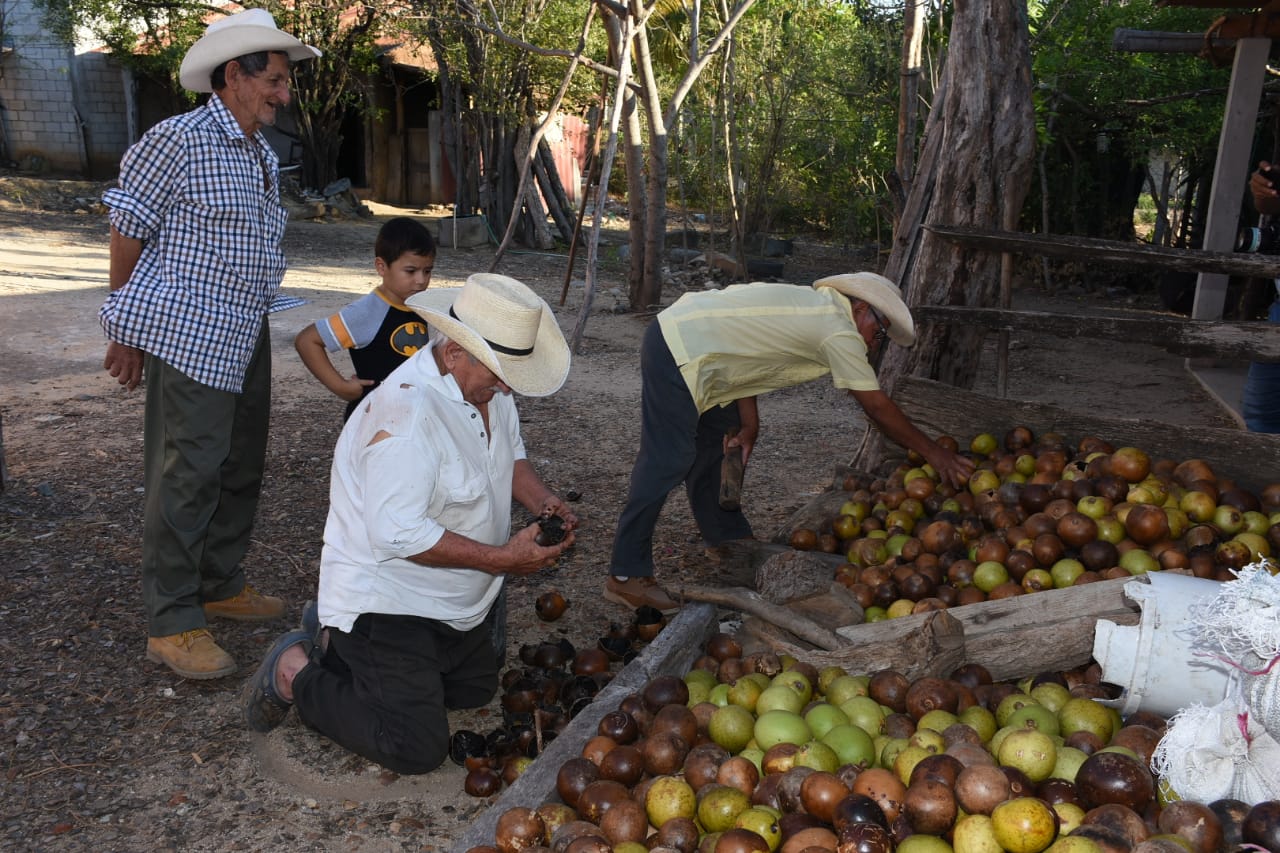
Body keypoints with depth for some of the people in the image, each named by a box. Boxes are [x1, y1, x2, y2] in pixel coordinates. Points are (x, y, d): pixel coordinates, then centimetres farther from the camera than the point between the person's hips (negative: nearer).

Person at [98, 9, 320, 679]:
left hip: (245, 339, 9)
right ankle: (172, 623, 2)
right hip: (188, 339, -9)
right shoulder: (179, 140, -10)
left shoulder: (262, 155, 15)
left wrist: (256, 310, 18)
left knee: (240, 470, 14)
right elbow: (126, 229, -7)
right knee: (187, 474, -7)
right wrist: (127, 330, -5)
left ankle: (220, 585, 30)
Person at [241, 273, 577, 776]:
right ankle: (296, 674, 8)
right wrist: (501, 559, -26)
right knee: (416, 749, -11)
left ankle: (339, 647, 25)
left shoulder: (490, 387, -2)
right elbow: (397, 532, -32)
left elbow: (510, 456, 15)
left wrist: (540, 500, -6)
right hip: (383, 596, -9)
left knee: (478, 689, 21)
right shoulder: (408, 410, -30)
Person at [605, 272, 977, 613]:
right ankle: (627, 575, -4)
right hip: (677, 353, -11)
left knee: (714, 446, 18)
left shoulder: (814, 306, 16)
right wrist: (933, 452, 2)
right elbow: (877, 407, -8)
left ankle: (729, 541, 31)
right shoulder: (839, 329, -11)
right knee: (668, 461, -9)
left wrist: (749, 426, 6)